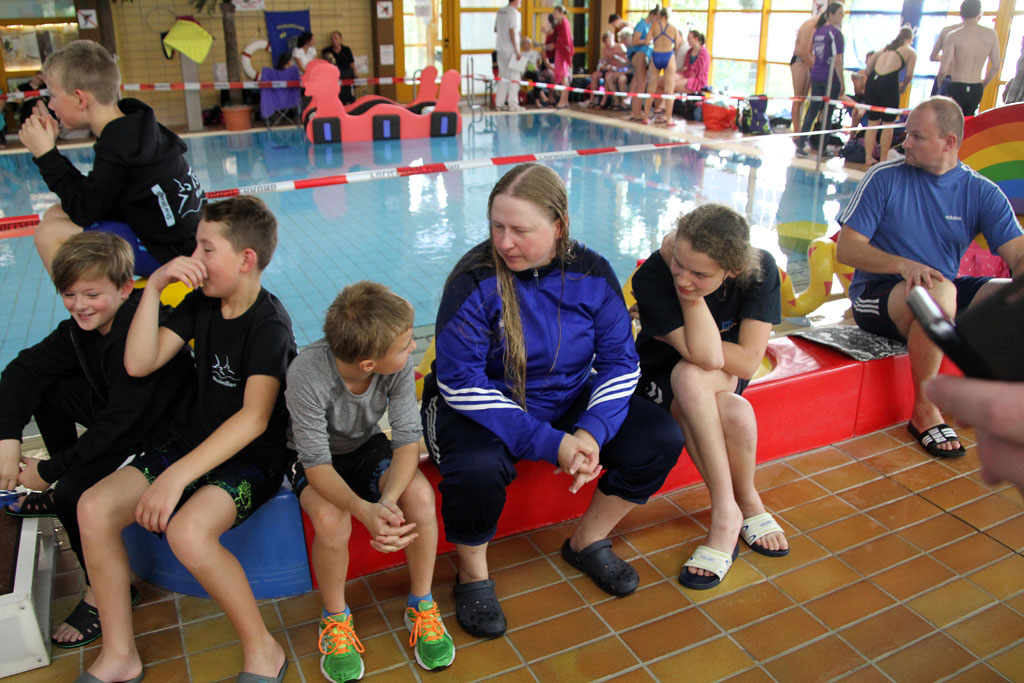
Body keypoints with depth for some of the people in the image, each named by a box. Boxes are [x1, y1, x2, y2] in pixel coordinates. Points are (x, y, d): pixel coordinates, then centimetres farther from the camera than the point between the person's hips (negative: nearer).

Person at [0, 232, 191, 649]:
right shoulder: (81, 328, -2)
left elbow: (122, 423, -29)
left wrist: (50, 470, -21)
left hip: (164, 431, -9)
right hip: (117, 414, 9)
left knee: (77, 490, -22)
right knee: (44, 391, 2)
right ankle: (61, 494, 18)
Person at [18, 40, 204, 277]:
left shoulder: (119, 146, -23)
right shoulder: (130, 127, 6)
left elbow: (84, 211, -16)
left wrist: (46, 155, -11)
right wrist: (49, 150, 10)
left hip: (170, 251, -11)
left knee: (50, 233, -12)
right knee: (55, 215, 16)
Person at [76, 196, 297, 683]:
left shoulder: (270, 324, -17)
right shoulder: (201, 303, 6)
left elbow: (254, 418, -28)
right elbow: (139, 364, 0)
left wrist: (177, 476, -33)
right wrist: (154, 287, -8)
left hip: (253, 459, -7)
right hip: (192, 441, 8)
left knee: (188, 532, -33)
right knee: (93, 508, -10)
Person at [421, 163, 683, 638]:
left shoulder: (591, 273, -8)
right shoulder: (474, 281, -21)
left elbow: (620, 361, -4)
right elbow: (462, 385, -24)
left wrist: (592, 431, -23)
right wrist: (549, 444, -29)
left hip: (568, 402, 5)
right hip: (483, 411, -4)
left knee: (661, 439, -11)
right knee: (477, 468, -36)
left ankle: (587, 543, 13)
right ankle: (473, 575, -3)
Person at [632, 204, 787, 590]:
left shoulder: (759, 270, -21)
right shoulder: (651, 279, -28)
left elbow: (748, 362, -24)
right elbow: (707, 355, -33)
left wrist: (684, 316, -23)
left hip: (728, 378, 1)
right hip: (662, 380, -1)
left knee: (690, 376, -35)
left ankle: (725, 513, -20)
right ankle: (745, 505, -13)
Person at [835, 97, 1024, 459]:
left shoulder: (982, 192, 3)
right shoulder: (884, 178, -5)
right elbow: (846, 250, -9)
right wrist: (903, 264, -26)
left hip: (944, 295, 4)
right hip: (877, 294, -4)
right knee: (940, 291, -35)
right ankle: (924, 412, -20)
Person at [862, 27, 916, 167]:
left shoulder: (885, 48, 25)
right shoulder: (911, 52, 12)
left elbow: (868, 64, 13)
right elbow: (909, 75, 3)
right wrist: (904, 87, 21)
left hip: (872, 81, 5)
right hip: (889, 83, -5)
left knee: (872, 122, 12)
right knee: (888, 124, 5)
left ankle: (868, 158, 12)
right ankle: (883, 159, 7)